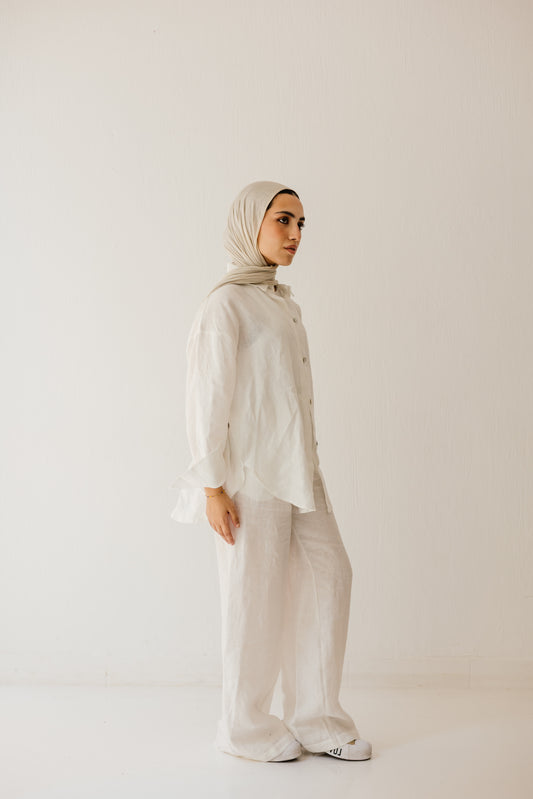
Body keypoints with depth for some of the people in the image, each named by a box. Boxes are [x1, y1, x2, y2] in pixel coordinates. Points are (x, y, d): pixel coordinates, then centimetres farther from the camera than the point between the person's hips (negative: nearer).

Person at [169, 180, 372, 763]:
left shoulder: (283, 303, 14)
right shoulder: (225, 304, -10)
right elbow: (206, 398, -13)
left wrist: (309, 468, 16)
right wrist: (213, 487, -16)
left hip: (297, 469, 8)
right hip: (250, 474, -8)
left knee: (329, 575, 6)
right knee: (256, 595, 2)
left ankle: (316, 718, 19)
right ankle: (245, 727, 20)